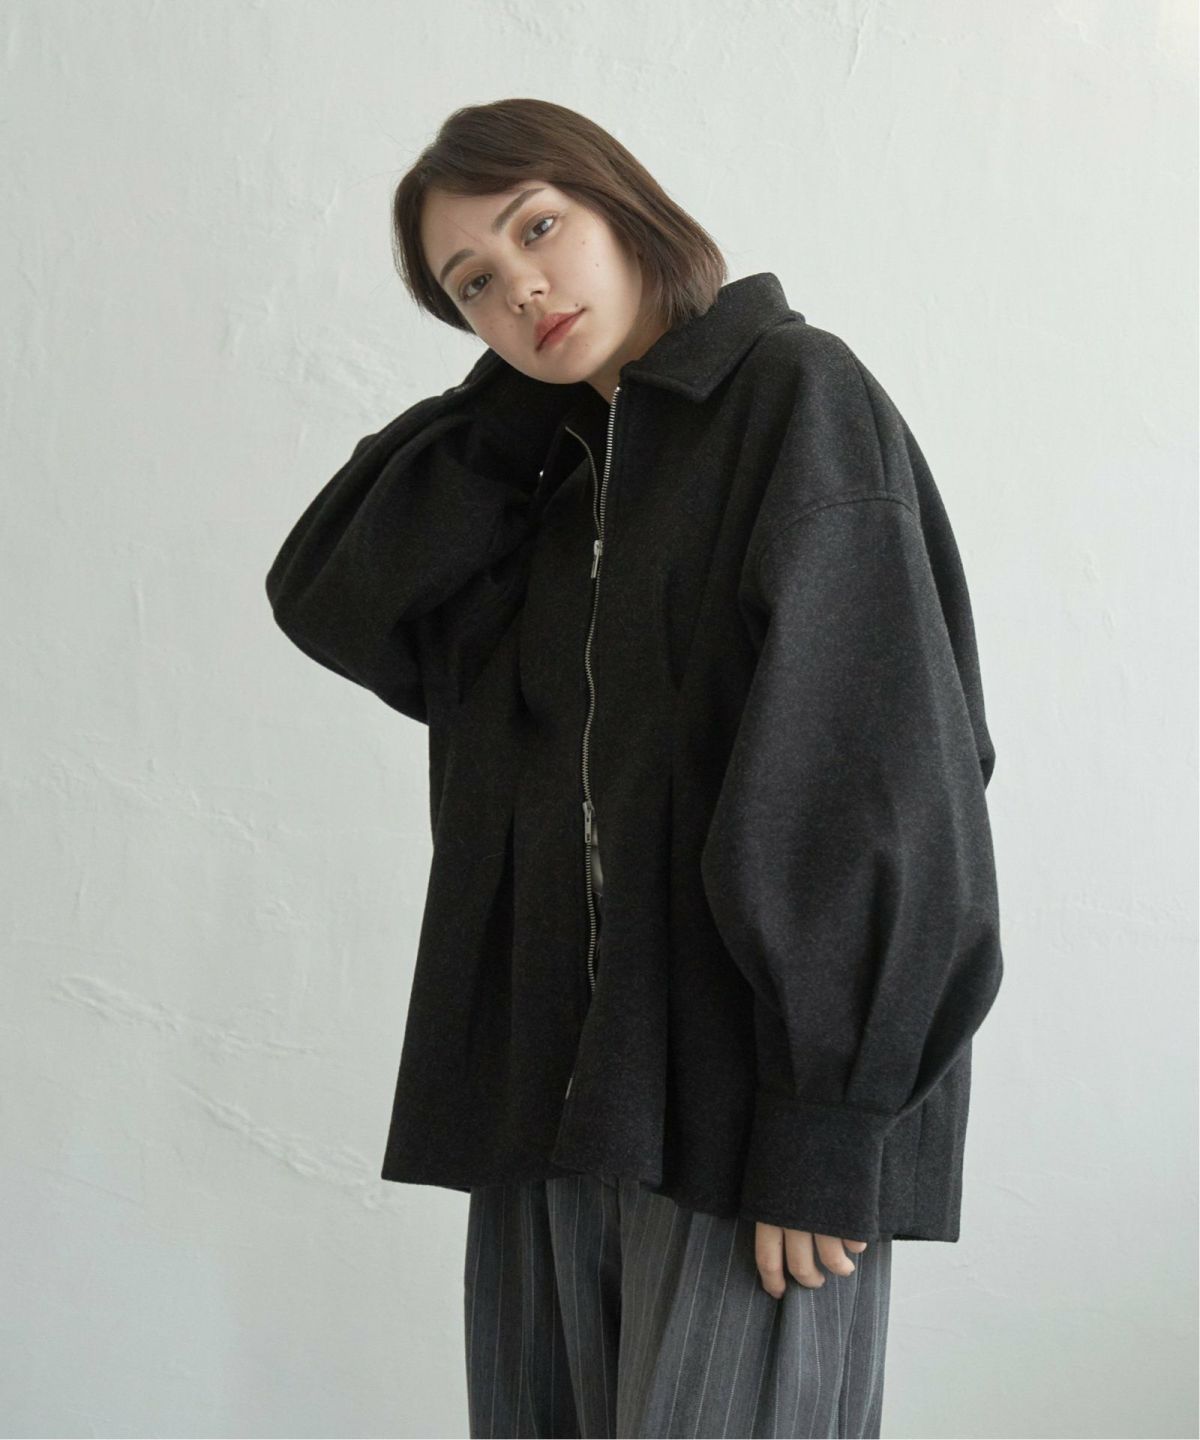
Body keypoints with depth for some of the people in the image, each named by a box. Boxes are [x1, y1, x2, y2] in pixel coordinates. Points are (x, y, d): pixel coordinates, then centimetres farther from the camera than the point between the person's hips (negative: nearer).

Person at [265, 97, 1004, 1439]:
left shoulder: (797, 396, -4)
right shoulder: (541, 475, 18)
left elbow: (863, 773, -13)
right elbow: (328, 600, 5)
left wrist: (826, 1126, -18)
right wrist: (522, 399, 4)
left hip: (751, 1098, -6)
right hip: (549, 1088, 6)